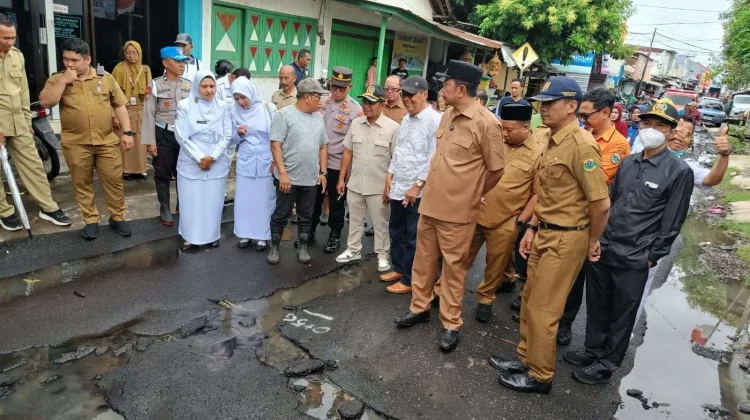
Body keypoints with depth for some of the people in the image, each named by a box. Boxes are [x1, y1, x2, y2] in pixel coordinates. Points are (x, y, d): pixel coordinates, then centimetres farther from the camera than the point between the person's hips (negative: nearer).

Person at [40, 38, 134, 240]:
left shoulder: (105, 78, 4)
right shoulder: (57, 79, 3)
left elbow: (119, 105, 5)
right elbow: (46, 102, -10)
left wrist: (127, 132, -1)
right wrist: (63, 81, -15)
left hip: (107, 141, 0)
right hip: (76, 144, 0)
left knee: (114, 181, 4)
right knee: (82, 184, 9)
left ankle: (118, 217, 20)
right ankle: (91, 221, 22)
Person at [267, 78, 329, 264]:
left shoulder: (318, 118, 9)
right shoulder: (284, 115, -8)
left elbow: (323, 147, 14)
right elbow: (276, 146, -13)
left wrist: (323, 172, 8)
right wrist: (282, 173, -18)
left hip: (311, 179, 5)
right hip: (288, 178, -5)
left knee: (306, 216, 13)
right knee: (281, 215, 8)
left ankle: (302, 248, 26)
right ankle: (274, 248, 23)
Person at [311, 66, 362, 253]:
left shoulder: (355, 110, -9)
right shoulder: (322, 102, 3)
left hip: (338, 164, -4)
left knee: (336, 202, 10)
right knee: (313, 199, 16)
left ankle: (335, 236, 27)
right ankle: (310, 232, 33)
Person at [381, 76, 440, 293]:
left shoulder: (435, 120, -13)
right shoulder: (406, 120, 12)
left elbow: (434, 158, -18)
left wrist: (417, 186, -18)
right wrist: (390, 177, 13)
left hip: (418, 191, -8)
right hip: (398, 187, 8)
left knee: (413, 238, 4)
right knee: (396, 231, 19)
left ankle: (409, 280, 18)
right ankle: (398, 268, 37)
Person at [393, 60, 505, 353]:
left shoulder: (486, 123, -15)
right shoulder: (447, 115, 7)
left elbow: (496, 170, -8)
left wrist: (470, 196, 3)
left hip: (457, 210, -7)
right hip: (430, 202, 7)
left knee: (453, 267, 7)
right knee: (423, 260, 17)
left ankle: (451, 324, 22)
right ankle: (419, 307, 36)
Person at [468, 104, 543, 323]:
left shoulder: (539, 153, -9)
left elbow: (539, 193, -8)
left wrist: (521, 221, -11)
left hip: (506, 222, -3)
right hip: (476, 213, 3)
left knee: (495, 266, 13)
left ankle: (485, 299, 34)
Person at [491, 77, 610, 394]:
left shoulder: (581, 145, -21)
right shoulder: (550, 140, 9)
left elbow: (601, 203, -20)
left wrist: (591, 241, -7)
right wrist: (532, 229, 13)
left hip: (565, 239, -9)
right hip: (545, 233, 9)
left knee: (542, 309, 3)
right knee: (530, 300, 18)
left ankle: (540, 376, 22)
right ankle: (525, 359, 36)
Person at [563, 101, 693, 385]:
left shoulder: (679, 171, -8)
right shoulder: (627, 162, 8)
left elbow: (672, 223, -7)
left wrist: (652, 257, -7)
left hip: (634, 259, -5)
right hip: (601, 249, 5)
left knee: (621, 315, 10)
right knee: (596, 306, 16)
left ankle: (606, 365, 26)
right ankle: (593, 350, 36)